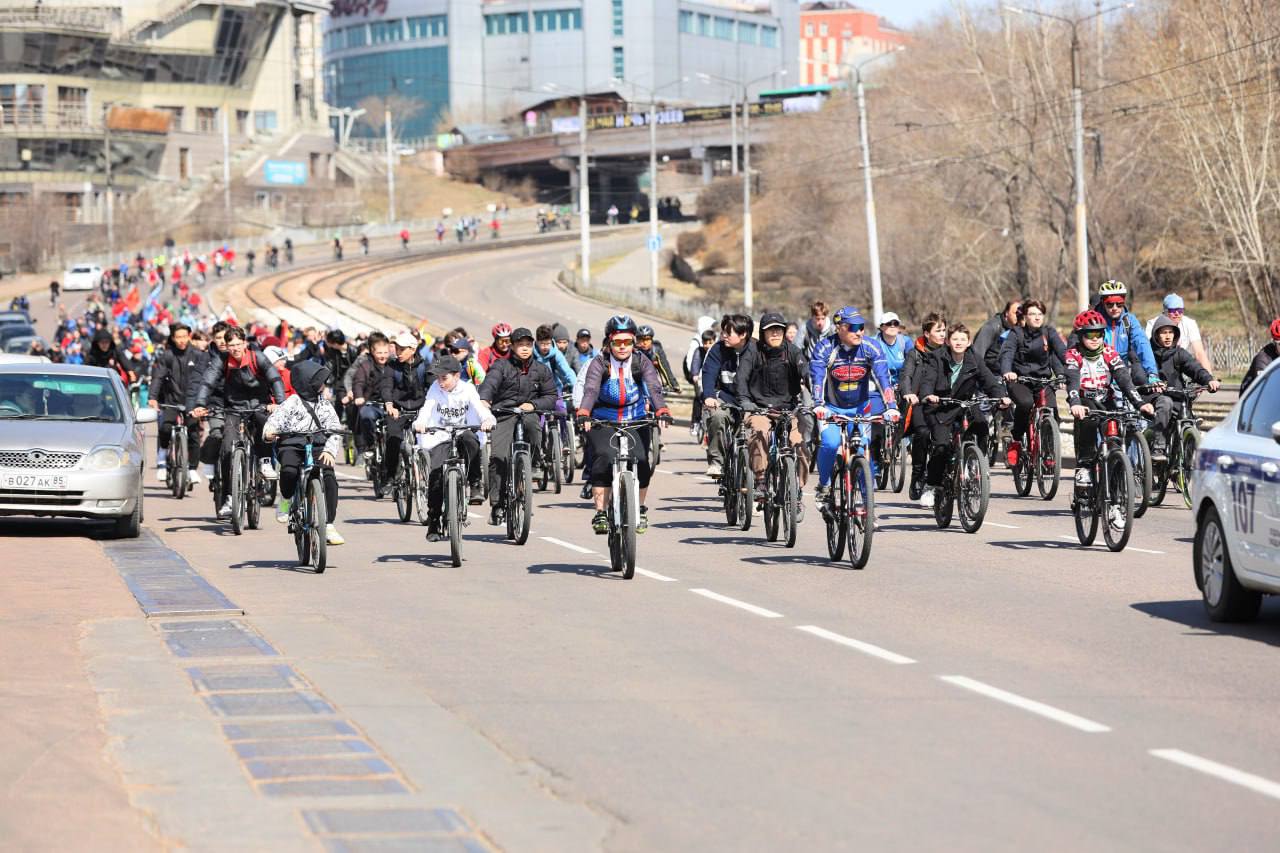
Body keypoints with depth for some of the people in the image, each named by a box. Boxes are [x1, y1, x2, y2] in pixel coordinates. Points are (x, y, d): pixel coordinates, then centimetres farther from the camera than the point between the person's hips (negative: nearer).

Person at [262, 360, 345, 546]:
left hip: (317, 447, 3)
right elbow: (275, 419, -5)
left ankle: (329, 526, -14)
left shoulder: (325, 405, 13)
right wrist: (269, 432, -29)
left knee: (329, 477, -22)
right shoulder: (292, 403, 4)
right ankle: (286, 500, -1)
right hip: (291, 445, -3)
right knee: (289, 471, -35)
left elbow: (334, 431, 6)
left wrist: (329, 450, -12)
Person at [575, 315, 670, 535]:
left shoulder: (642, 364, -6)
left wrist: (661, 410, -41)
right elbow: (590, 389, -25)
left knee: (641, 463, -14)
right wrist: (583, 413, -44)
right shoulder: (599, 364, -9)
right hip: (603, 422, -1)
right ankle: (600, 513, -18)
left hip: (636, 421, 1)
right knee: (603, 459, -22)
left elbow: (654, 387, -20)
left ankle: (640, 509, 9)